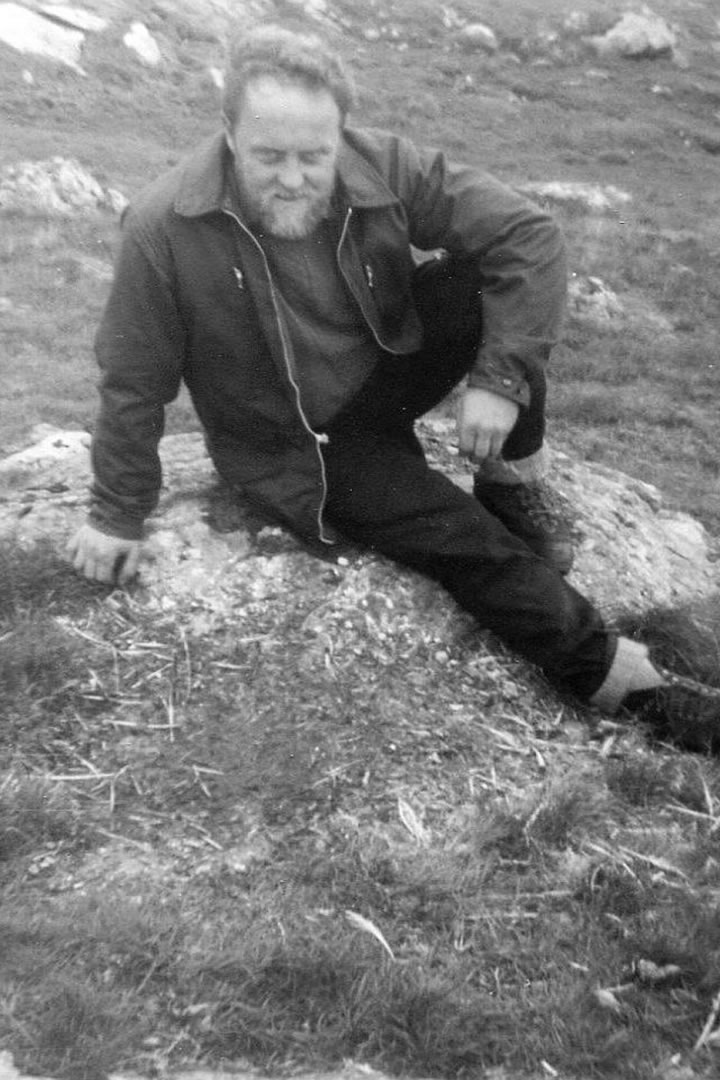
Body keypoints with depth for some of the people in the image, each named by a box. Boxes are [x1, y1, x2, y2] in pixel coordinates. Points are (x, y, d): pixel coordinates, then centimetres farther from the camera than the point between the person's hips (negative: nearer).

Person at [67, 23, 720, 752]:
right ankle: (628, 682, -4)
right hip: (296, 447, -3)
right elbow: (133, 380, -13)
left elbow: (527, 234, -18)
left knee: (490, 281, -23)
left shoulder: (384, 169, -17)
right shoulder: (164, 230, -23)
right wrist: (117, 514, -6)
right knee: (468, 542, -18)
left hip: (385, 373, 3)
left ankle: (513, 491, -6)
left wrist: (500, 377, -28)